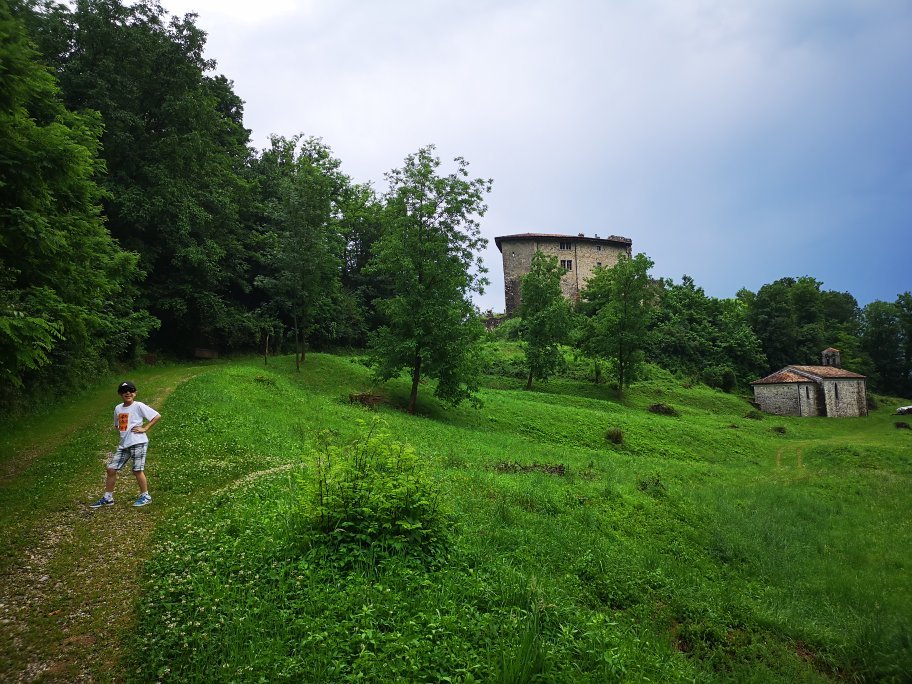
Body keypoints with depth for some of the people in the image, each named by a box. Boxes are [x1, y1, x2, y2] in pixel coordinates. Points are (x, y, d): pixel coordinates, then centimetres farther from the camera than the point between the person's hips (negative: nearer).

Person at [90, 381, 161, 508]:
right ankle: (107, 498, 18)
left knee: (137, 470, -4)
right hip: (124, 444, 7)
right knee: (111, 469, 6)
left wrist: (145, 428, -12)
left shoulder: (139, 406, -7)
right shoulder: (118, 408, 12)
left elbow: (157, 416, -10)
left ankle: (145, 496, 11)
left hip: (138, 442, -7)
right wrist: (124, 431, 8)